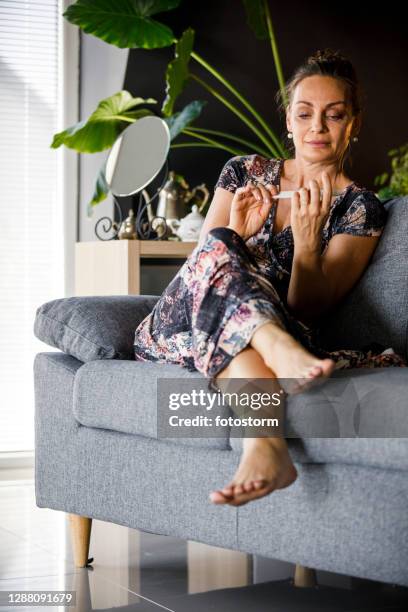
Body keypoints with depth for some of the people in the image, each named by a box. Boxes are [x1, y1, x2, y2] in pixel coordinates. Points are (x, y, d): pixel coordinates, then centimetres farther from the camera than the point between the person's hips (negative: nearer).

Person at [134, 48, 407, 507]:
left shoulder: (361, 209, 5)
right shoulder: (245, 171, 14)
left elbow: (304, 311, -4)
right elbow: (205, 262, 8)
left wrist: (307, 239, -20)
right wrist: (236, 235, -13)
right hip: (176, 332, 1)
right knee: (218, 247, -34)